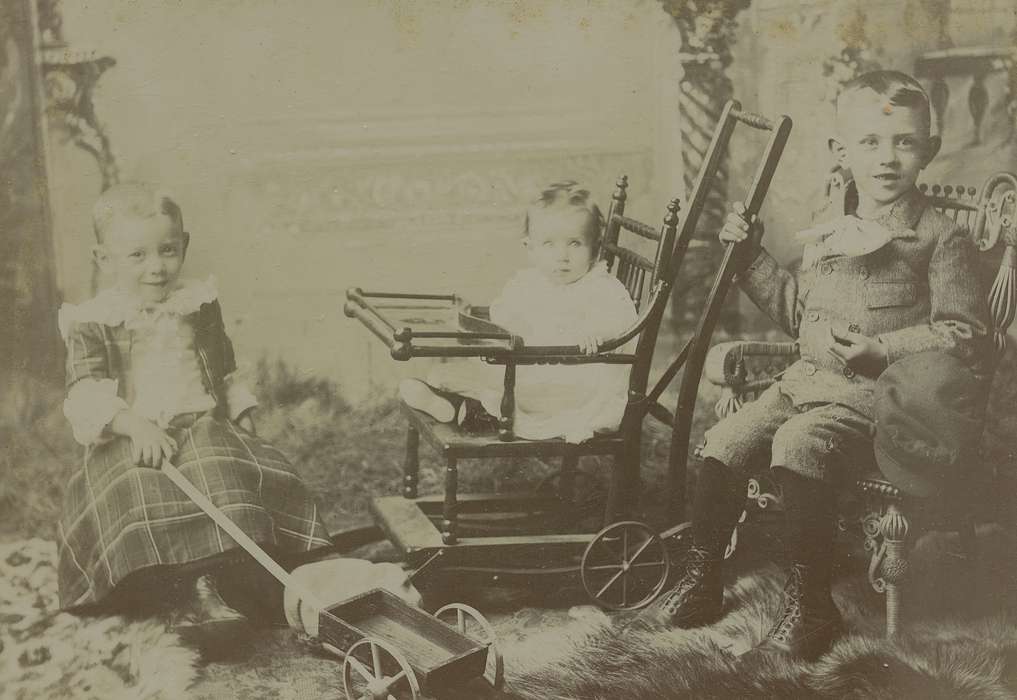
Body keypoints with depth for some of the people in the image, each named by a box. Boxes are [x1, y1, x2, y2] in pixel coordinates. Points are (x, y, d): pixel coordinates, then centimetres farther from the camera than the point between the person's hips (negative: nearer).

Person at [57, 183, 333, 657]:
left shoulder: (198, 305, 14)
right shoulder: (91, 323, 2)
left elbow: (225, 372, 26)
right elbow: (85, 390, -11)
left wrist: (241, 416, 13)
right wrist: (135, 425, -26)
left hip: (202, 425, 2)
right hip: (129, 437, -2)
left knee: (224, 477, -29)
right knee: (138, 496, -32)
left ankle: (209, 586, -33)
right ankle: (181, 598, -32)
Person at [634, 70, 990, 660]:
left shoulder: (942, 238, -5)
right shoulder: (827, 228, 14)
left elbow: (968, 335, -10)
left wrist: (880, 348, -19)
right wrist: (754, 257, 15)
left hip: (877, 395, -7)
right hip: (809, 379, 7)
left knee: (800, 441, -31)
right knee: (726, 439, -8)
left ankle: (810, 605, -19)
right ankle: (701, 583, 6)